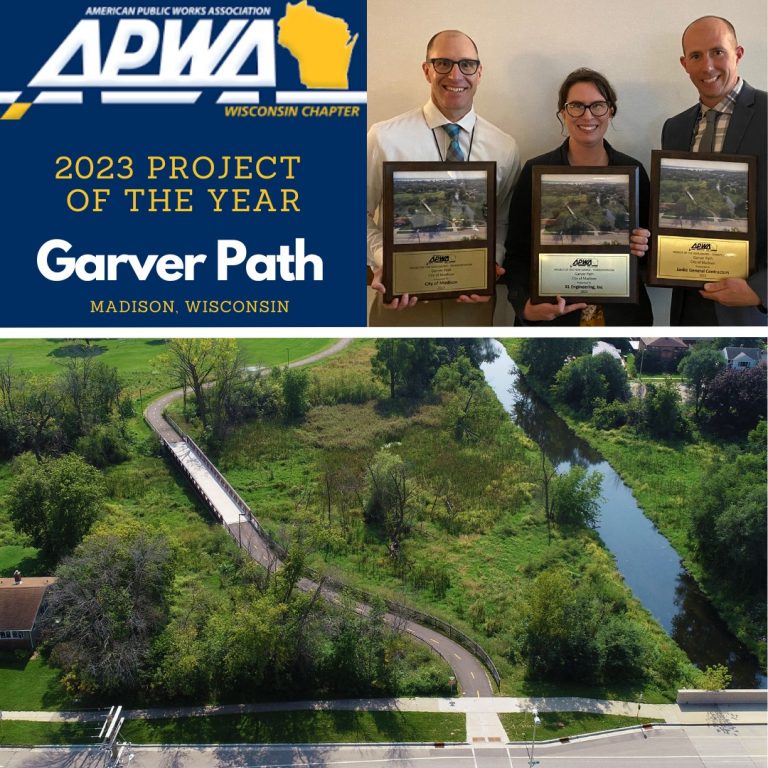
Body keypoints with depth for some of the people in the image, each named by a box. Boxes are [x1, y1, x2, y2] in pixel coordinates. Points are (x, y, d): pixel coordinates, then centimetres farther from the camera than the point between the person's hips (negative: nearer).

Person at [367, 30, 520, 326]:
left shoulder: (505, 148, 3)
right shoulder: (384, 138, -7)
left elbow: (502, 223, 9)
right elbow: (362, 216, -2)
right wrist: (383, 263, -18)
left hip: (473, 303, 3)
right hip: (401, 300, -2)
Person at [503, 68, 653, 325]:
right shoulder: (536, 172, -5)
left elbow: (648, 238, 11)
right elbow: (517, 254, -4)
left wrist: (643, 247, -12)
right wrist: (527, 306, -20)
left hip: (620, 314, 2)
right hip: (552, 316, -2)